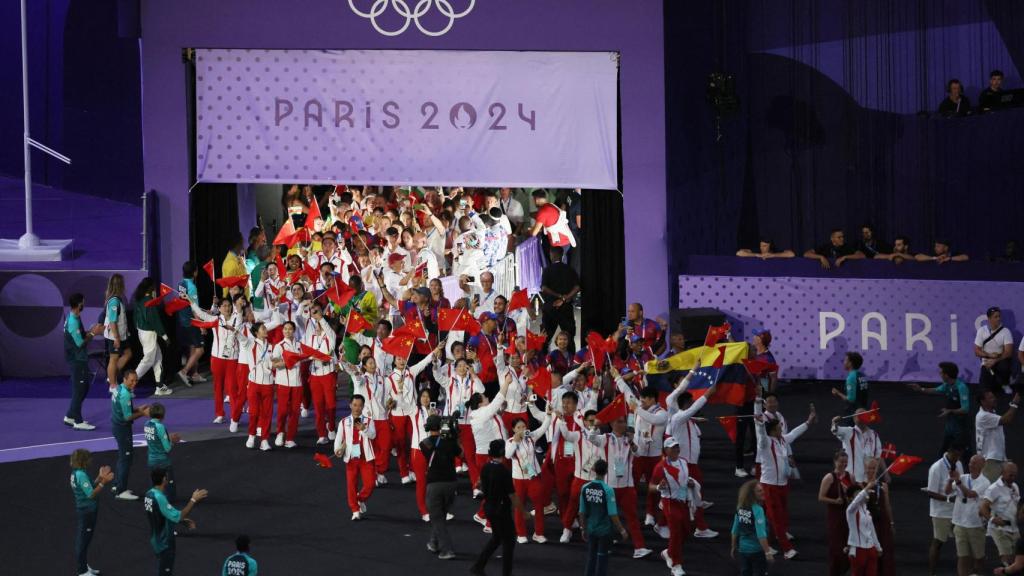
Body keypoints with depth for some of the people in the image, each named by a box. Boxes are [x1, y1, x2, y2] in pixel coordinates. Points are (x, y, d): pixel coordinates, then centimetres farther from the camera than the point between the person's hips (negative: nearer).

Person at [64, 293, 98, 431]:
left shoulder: (74, 318, 8)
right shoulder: (73, 322, -23)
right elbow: (80, 343, -22)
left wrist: (90, 331, 6)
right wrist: (92, 334, -12)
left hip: (79, 359, 10)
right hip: (77, 360, -10)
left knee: (82, 388, 17)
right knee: (79, 390, -4)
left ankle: (70, 416, 24)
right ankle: (78, 422, 1)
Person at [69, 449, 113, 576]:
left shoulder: (76, 473, 5)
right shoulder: (81, 475, -24)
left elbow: (89, 488, 11)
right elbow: (91, 494, -24)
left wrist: (100, 477, 9)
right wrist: (103, 482, -23)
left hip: (84, 509, 10)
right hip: (87, 511, -10)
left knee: (82, 539, 20)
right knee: (84, 540, 0)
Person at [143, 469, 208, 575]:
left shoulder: (149, 495, 3)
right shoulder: (159, 498, -27)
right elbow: (178, 516, -28)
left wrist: (183, 521, 11)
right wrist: (193, 500, -24)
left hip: (157, 541, 9)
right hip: (164, 543, -9)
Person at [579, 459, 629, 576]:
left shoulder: (585, 488, -7)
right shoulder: (608, 490, -19)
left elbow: (582, 512, 1)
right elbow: (613, 514, -17)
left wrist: (583, 528, 14)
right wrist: (621, 530, -6)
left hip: (590, 530, 4)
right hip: (604, 530, -4)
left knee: (590, 558, 15)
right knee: (602, 558, 7)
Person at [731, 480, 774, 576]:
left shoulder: (740, 509, 0)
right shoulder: (757, 510, -22)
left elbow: (735, 531, 7)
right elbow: (761, 534, -27)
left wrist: (733, 547, 19)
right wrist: (768, 552, -25)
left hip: (743, 549, 6)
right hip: (757, 550, -6)